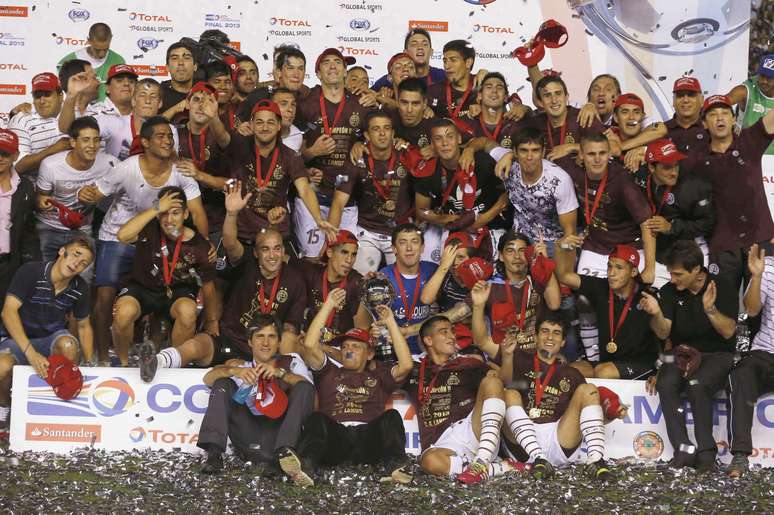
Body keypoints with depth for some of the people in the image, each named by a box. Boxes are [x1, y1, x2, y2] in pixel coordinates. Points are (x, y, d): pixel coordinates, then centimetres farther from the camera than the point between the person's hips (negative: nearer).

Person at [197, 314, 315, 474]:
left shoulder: (291, 362, 18)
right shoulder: (244, 368, 21)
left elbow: (308, 388, -2)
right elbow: (208, 378, 3)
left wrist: (281, 373, -17)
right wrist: (234, 371, -16)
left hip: (279, 435, -1)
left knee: (304, 387, -17)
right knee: (222, 383, -4)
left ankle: (284, 452, -35)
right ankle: (214, 453, -21)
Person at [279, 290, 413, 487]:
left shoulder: (379, 376, 31)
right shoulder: (330, 373, 31)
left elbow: (406, 365, 10)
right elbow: (310, 345, 14)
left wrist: (391, 323, 12)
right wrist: (328, 305, 14)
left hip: (368, 439, 1)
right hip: (334, 436, -1)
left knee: (392, 416, -26)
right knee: (317, 418, -31)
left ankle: (396, 465, -48)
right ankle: (305, 466, -58)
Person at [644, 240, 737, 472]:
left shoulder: (723, 287, -5)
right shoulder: (669, 291, 4)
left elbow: (729, 332, -12)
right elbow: (663, 333, -5)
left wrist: (710, 309, -29)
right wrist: (656, 313, -25)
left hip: (717, 355, -3)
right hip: (682, 354, 3)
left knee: (697, 385, -35)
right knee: (665, 384, -29)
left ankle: (706, 452, -29)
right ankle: (683, 449, -30)